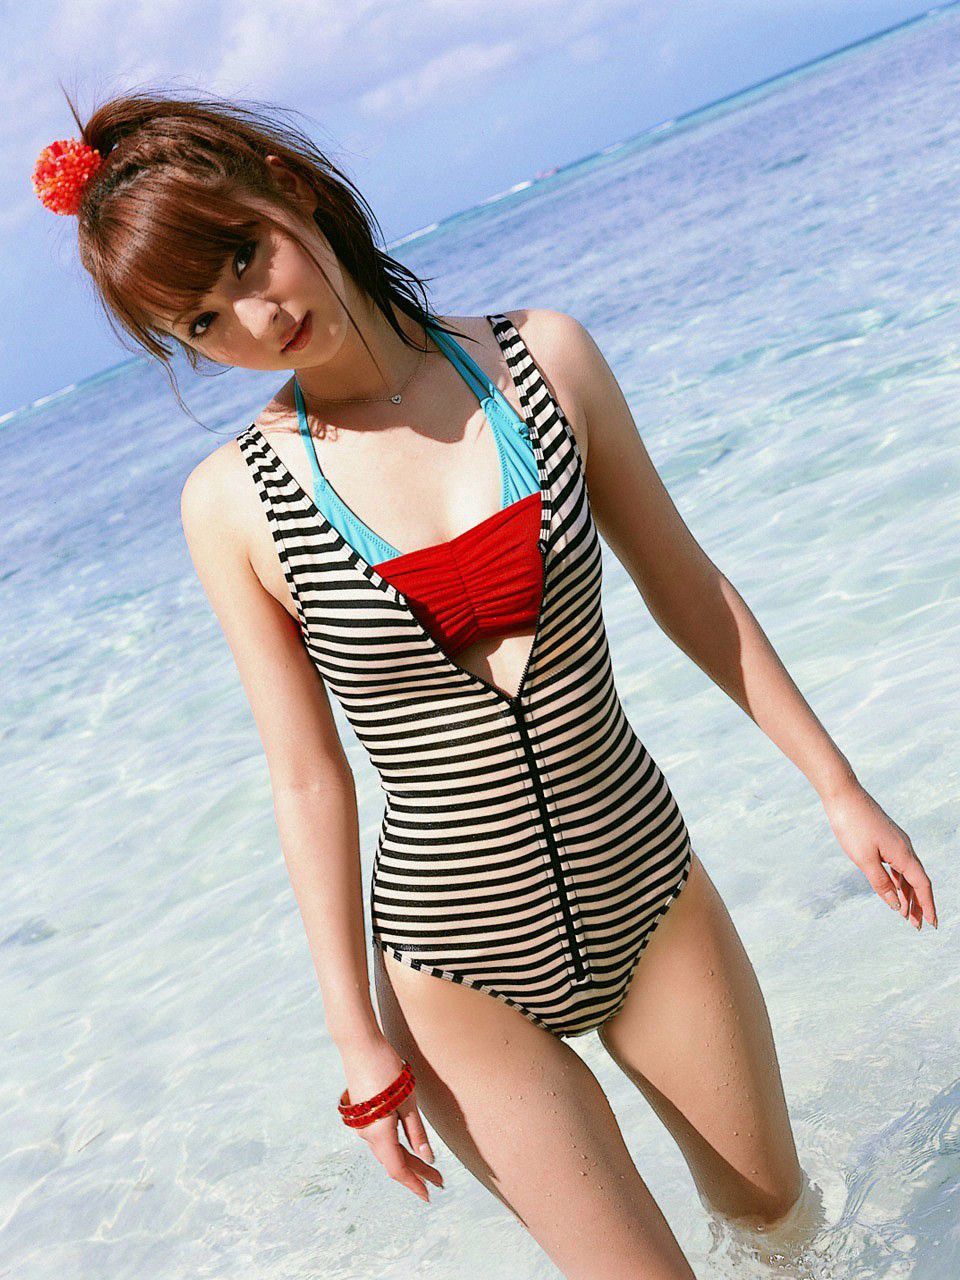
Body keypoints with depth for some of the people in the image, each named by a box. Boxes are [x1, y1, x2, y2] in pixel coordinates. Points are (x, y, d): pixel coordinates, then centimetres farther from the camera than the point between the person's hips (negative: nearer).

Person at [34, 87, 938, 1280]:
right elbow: (308, 778, -7)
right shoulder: (232, 504, -12)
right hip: (458, 962, -2)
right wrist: (358, 1040, -5)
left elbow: (686, 587, 1)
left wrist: (838, 785, 6)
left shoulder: (543, 358, -7)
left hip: (649, 891, 3)